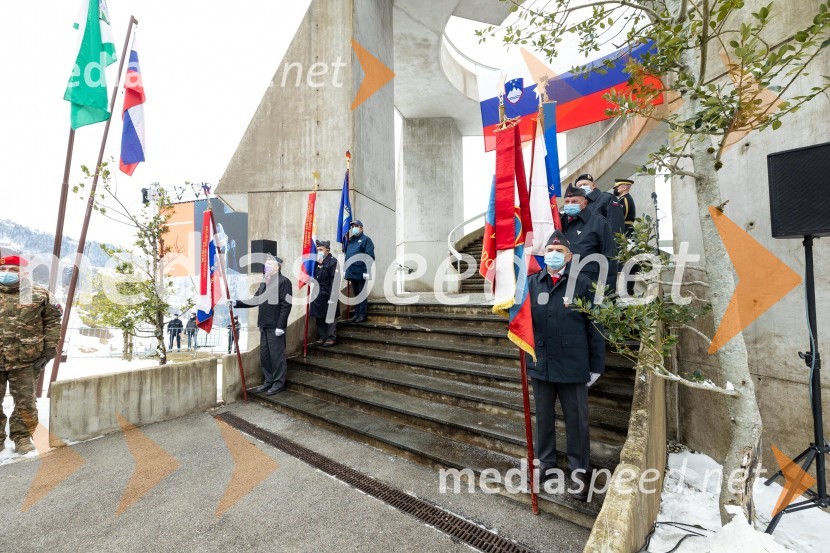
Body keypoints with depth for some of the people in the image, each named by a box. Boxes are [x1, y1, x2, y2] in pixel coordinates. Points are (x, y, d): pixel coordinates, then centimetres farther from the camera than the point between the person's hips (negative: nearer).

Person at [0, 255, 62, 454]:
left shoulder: (39, 295, 0)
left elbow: (52, 321, 3)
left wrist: (50, 348, -3)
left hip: (24, 361, -2)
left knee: (25, 402, 6)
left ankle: (22, 437, 21)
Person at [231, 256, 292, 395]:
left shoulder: (283, 282, -9)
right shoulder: (264, 283, 15)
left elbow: (286, 305, -15)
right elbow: (255, 301, 15)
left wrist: (280, 326, -18)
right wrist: (236, 303, 4)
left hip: (275, 326, -8)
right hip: (264, 326, 8)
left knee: (276, 355, 1)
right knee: (264, 356, 14)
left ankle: (279, 383, 14)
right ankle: (268, 381, 27)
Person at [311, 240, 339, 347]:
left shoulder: (333, 262, -10)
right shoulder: (317, 262, 11)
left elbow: (334, 281, -16)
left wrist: (332, 297, -19)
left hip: (328, 295, -7)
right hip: (318, 295, 7)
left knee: (330, 317, 3)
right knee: (319, 317, 13)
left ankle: (331, 338, 13)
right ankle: (322, 336, 25)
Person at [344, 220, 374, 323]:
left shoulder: (365, 239, -2)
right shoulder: (350, 241, 20)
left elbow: (370, 256, -12)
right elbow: (347, 256, 22)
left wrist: (367, 271, -20)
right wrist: (346, 270, 13)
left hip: (361, 272, -7)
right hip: (352, 272, 7)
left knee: (362, 294, -1)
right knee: (355, 294, 12)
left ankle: (362, 315, 5)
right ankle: (356, 314, 19)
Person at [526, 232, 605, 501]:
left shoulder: (582, 283, -5)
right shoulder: (531, 283, 1)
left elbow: (594, 326, -2)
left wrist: (596, 365, -1)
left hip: (573, 365, -2)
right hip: (540, 364, 2)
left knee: (576, 419, 13)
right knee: (543, 416, 18)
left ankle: (579, 470, 35)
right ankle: (545, 462, 39)